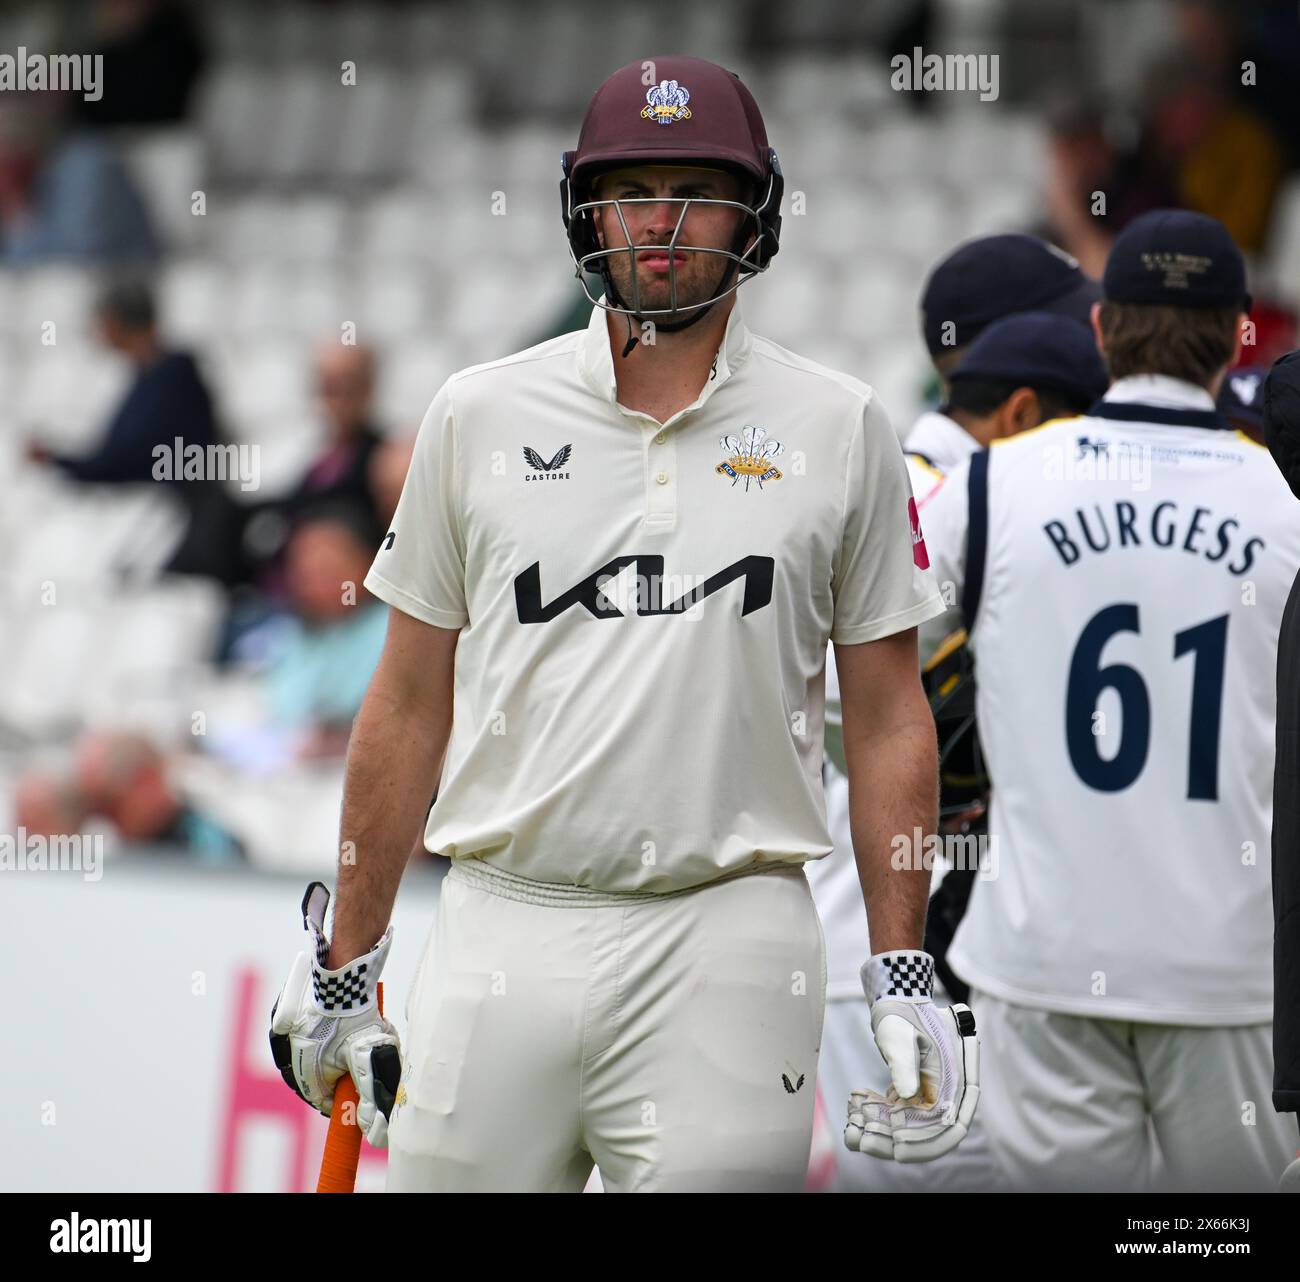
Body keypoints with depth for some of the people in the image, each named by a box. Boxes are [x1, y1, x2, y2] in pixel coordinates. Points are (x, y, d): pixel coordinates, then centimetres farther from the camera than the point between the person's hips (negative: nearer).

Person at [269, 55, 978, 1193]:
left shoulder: (840, 431, 5)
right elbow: (410, 706, 12)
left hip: (727, 945, -1)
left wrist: (905, 980, 2)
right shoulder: (480, 416, 7)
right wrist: (344, 965, 11)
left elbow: (888, 719, 8)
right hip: (502, 928, 1)